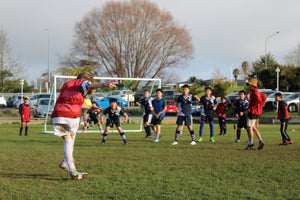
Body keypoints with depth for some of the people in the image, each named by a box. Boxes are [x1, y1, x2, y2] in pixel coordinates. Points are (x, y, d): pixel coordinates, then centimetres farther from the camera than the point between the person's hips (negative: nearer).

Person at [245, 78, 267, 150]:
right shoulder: (257, 92, 15)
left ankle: (251, 144, -2)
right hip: (258, 112, 10)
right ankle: (260, 141, 5)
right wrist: (261, 106, 19)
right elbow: (264, 97, 27)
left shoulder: (254, 91, -15)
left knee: (250, 127, -3)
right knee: (253, 127, 16)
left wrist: (251, 107, -21)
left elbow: (258, 100, -29)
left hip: (253, 112, -10)